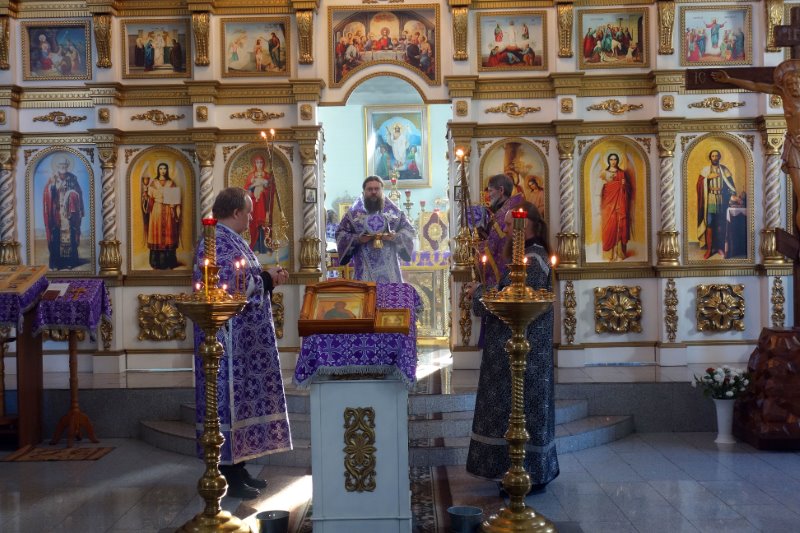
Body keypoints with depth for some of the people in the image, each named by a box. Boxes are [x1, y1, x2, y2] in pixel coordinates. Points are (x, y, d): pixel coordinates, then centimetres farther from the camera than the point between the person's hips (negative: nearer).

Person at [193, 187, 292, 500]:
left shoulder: (227, 239, 16)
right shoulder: (218, 242, -17)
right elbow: (233, 288, -24)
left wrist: (266, 278, 10)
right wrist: (267, 279, -12)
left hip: (239, 337, 11)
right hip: (227, 337, -11)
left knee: (239, 396, 13)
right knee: (229, 396, -4)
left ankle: (236, 467, 21)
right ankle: (227, 477, 4)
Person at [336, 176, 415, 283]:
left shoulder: (394, 211, 8)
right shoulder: (353, 213, 6)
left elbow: (409, 231, 9)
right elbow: (340, 234, 6)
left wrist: (395, 237, -11)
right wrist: (357, 239, -11)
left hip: (389, 267, 1)